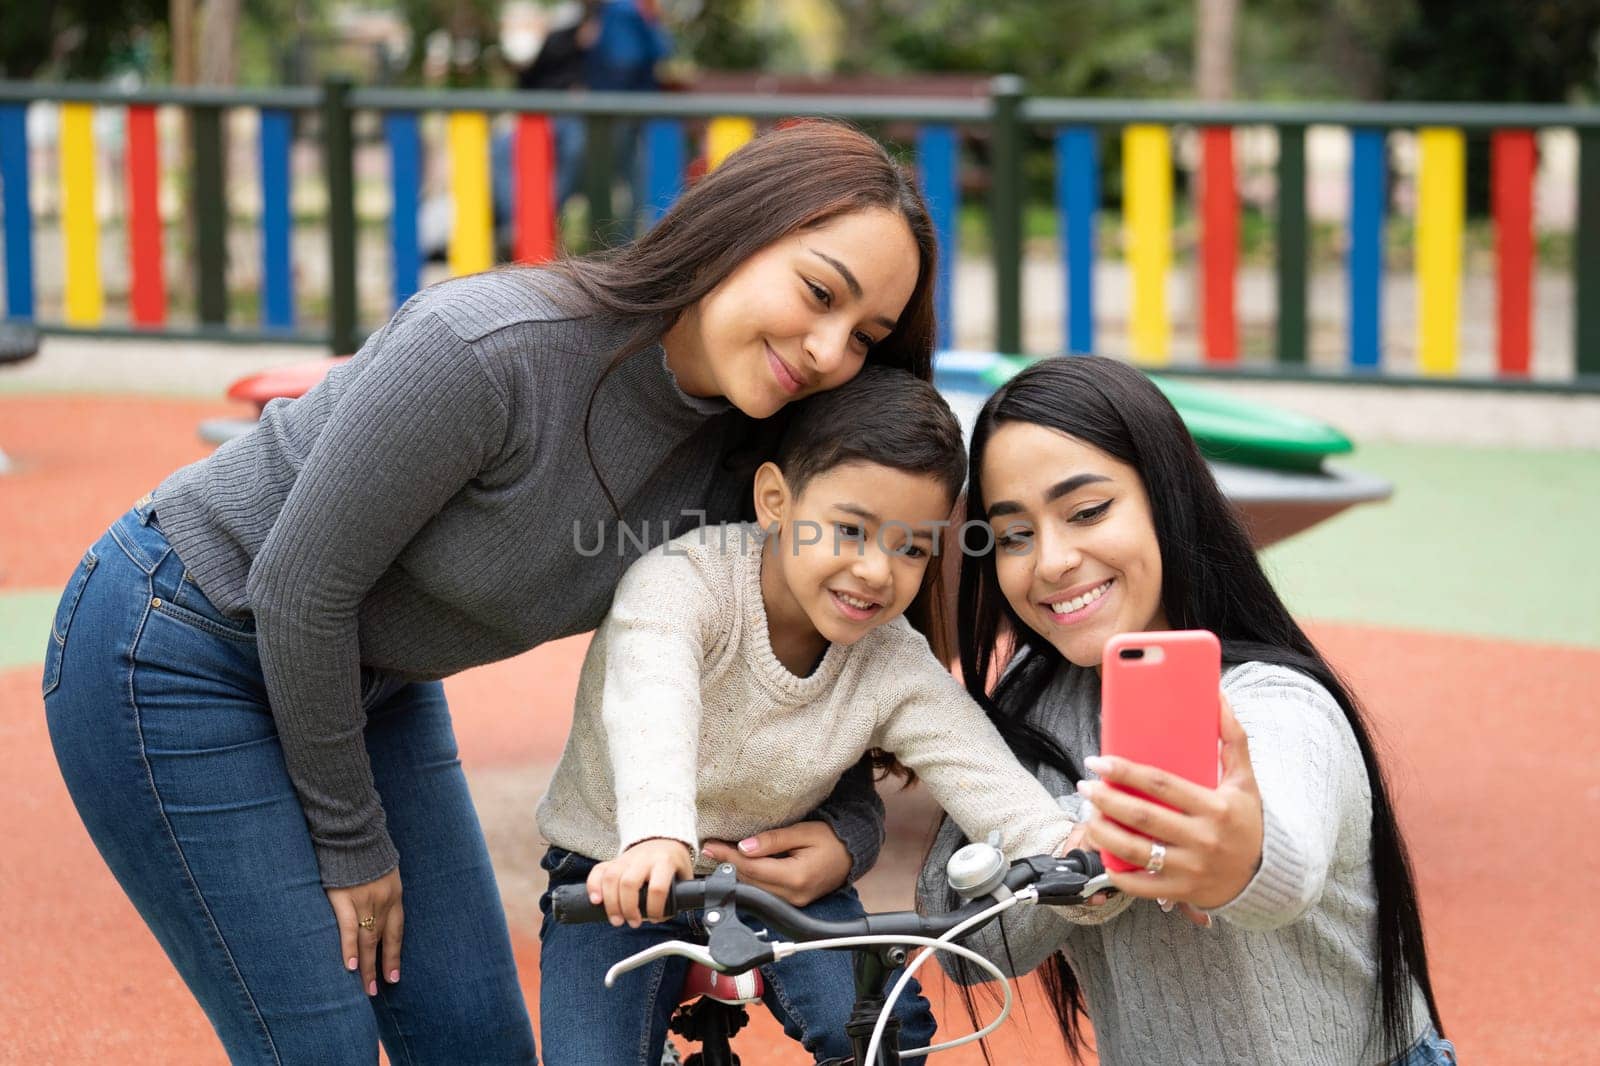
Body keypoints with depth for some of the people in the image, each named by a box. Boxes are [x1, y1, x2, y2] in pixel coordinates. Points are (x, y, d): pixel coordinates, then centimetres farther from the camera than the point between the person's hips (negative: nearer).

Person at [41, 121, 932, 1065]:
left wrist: (851, 828, -12)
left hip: (364, 679, 7)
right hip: (179, 657, -7)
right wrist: (351, 840, -14)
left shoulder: (737, 459, -10)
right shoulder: (490, 349, -33)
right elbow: (298, 588, -26)